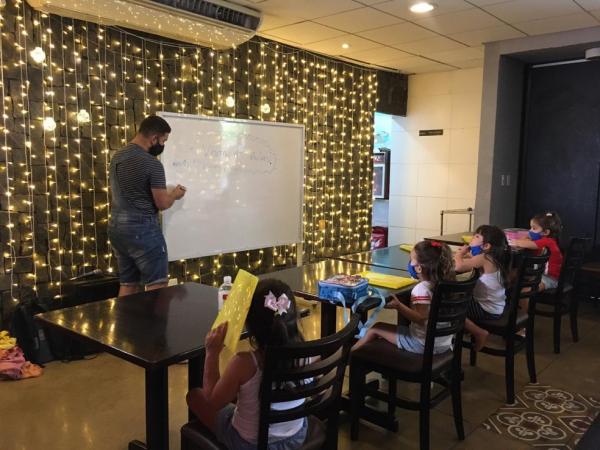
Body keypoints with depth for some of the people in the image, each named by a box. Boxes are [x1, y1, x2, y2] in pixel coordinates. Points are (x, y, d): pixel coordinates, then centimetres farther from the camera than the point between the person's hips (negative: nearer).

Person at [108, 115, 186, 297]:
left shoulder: (116, 157, 11)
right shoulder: (152, 163, -15)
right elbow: (162, 204, -14)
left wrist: (166, 193, 22)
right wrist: (175, 194, 8)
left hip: (116, 227, 9)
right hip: (142, 229, -8)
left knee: (128, 285, 13)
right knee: (157, 286, -1)